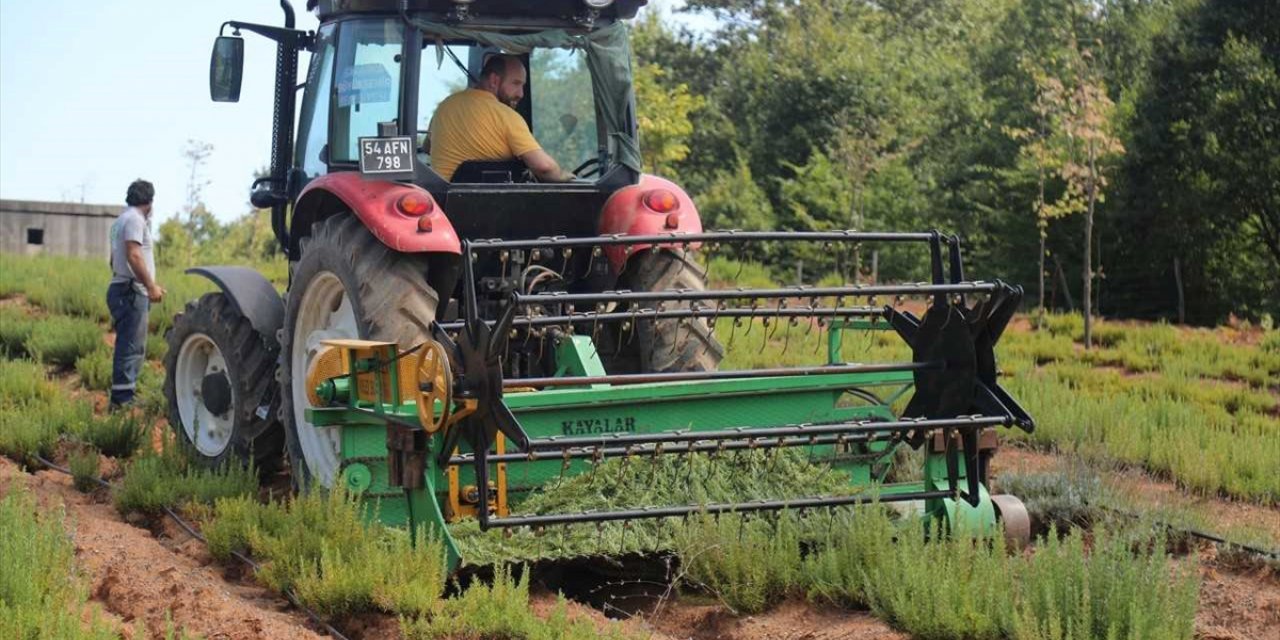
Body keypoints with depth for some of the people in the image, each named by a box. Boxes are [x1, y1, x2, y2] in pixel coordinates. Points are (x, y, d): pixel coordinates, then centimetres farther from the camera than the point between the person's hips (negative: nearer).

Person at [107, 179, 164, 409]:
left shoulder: (121, 220, 20)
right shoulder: (134, 219, -11)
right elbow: (133, 255, -22)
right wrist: (151, 286, -23)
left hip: (123, 288, 10)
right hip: (132, 291, -10)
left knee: (132, 346, 14)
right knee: (131, 346, -10)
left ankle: (123, 394, 18)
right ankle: (122, 398, -12)